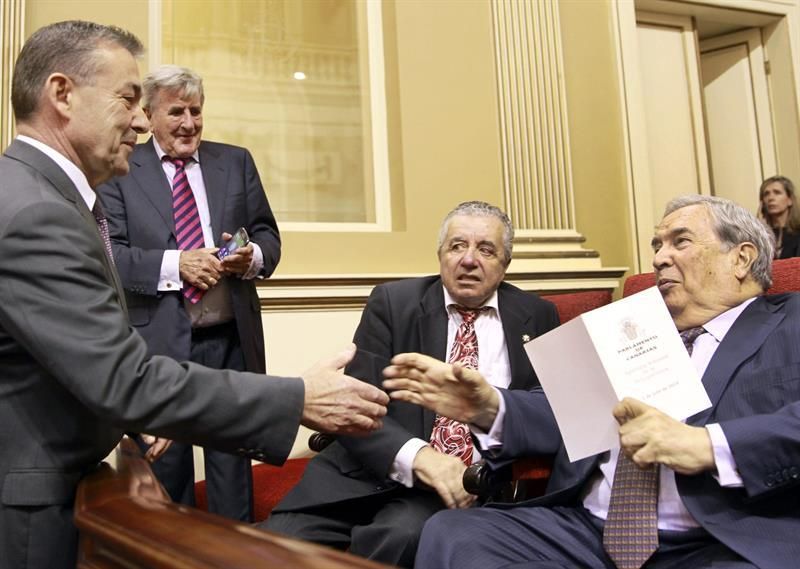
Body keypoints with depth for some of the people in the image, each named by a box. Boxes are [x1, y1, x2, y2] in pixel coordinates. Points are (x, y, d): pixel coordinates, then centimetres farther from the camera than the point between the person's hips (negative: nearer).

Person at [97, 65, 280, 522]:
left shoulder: (236, 162, 11)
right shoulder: (119, 170, 2)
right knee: (165, 469, 10)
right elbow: (109, 252, -6)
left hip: (231, 340, 2)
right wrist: (174, 264, -20)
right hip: (158, 342, -2)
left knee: (233, 463, 10)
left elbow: (268, 236, 11)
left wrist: (253, 256, -12)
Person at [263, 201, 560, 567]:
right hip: (377, 467, 1)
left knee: (398, 537, -32)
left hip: (466, 481, 0)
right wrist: (415, 455, -23)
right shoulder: (393, 302, 5)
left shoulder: (536, 317, 10)